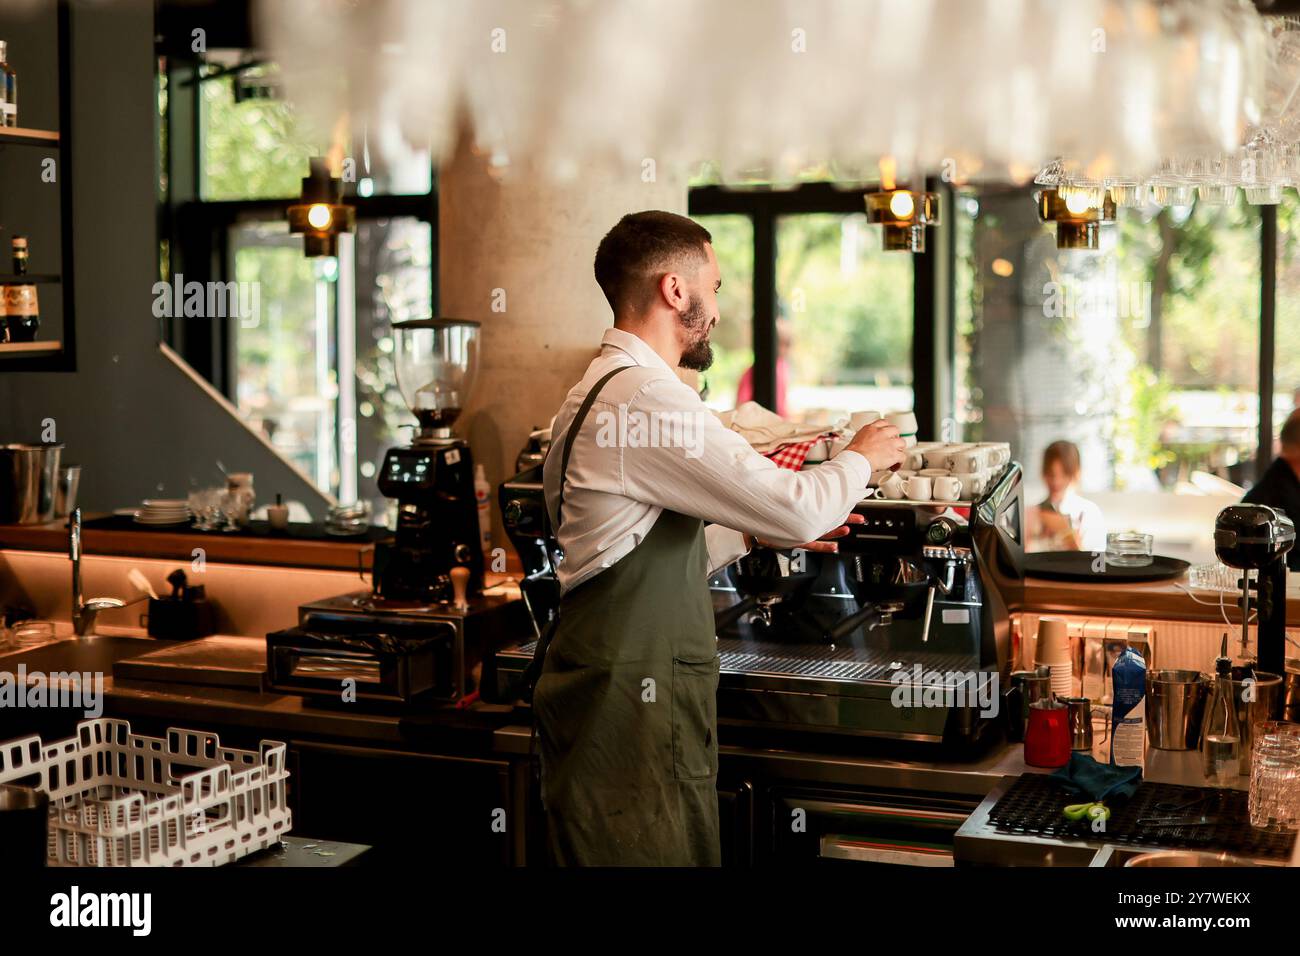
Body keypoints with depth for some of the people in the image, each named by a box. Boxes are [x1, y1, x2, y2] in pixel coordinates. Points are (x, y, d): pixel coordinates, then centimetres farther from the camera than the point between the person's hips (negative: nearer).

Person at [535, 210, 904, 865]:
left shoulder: (599, 391, 17)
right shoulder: (646, 397, -17)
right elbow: (797, 509, -16)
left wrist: (752, 535, 22)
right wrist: (860, 458, 4)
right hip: (626, 711, -10)